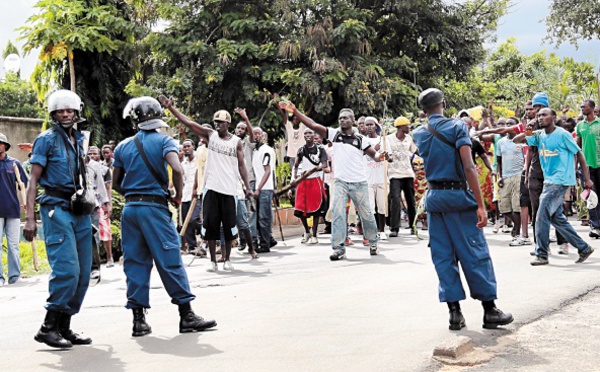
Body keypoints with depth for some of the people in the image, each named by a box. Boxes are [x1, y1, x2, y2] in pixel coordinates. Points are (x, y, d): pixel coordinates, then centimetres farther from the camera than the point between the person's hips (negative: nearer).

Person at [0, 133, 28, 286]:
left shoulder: (14, 163, 8)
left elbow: (23, 184, 9)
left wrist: (26, 201, 0)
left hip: (13, 210, 1)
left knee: (13, 245, 4)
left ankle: (14, 276, 8)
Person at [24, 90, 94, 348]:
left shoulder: (79, 140, 19)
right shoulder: (46, 139, 0)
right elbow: (33, 181, -5)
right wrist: (30, 218, -12)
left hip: (80, 211, 7)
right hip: (57, 208, -7)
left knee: (83, 273, 5)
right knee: (67, 269, -18)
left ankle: (64, 327, 13)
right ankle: (48, 327, -8)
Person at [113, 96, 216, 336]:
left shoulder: (123, 147, 11)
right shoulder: (163, 141, -2)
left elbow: (116, 184, 14)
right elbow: (177, 170, -18)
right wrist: (178, 195, -4)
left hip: (130, 208, 4)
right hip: (154, 207, -4)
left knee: (135, 263, 8)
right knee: (170, 261, -1)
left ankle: (138, 319, 10)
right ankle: (186, 315, 3)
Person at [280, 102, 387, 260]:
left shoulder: (360, 139, 1)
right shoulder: (334, 134, 3)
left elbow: (373, 154, 5)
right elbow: (313, 125, -3)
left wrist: (380, 156, -20)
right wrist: (295, 111, -11)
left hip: (359, 183, -1)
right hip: (341, 182, 1)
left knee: (366, 215, 10)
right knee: (338, 214, -9)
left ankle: (373, 242, 31)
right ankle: (338, 248, -7)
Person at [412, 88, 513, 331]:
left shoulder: (419, 134, 7)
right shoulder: (457, 126, -7)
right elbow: (468, 168, -15)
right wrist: (480, 205, -16)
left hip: (433, 197, 5)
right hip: (458, 194, -4)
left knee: (443, 256, 7)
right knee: (475, 252, 1)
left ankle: (454, 312, 7)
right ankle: (489, 310, 6)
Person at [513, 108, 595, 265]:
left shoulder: (563, 134, -10)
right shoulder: (539, 135, 8)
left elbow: (579, 154, -5)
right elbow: (516, 140, 8)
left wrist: (587, 179, -5)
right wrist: (526, 134, -13)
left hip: (560, 180, -8)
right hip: (549, 181, 8)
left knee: (542, 216, -10)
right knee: (557, 218, 11)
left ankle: (542, 255, -1)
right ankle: (584, 248, 22)